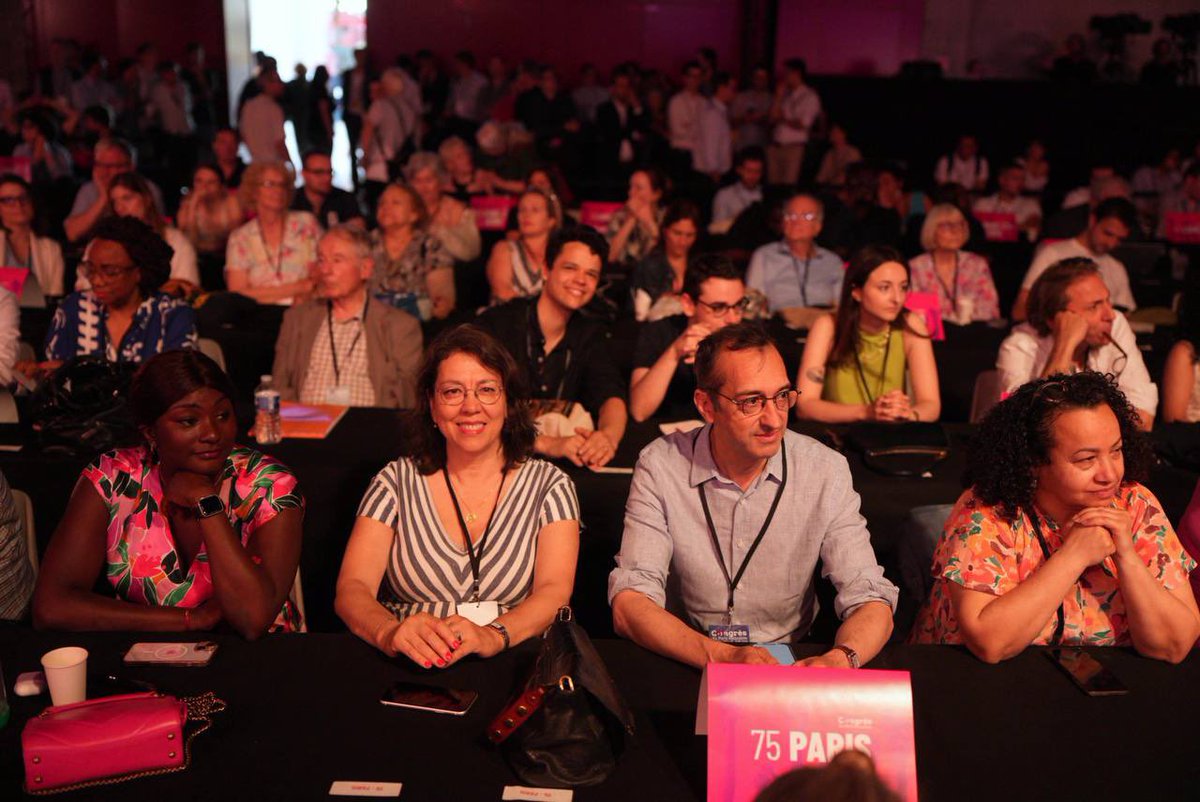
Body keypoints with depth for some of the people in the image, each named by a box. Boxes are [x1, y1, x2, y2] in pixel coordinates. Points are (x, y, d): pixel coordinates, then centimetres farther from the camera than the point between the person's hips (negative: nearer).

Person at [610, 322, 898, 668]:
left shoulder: (826, 471, -7)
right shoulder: (660, 467, -10)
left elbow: (872, 602, -8)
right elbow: (628, 606, -17)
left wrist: (840, 659, -31)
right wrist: (720, 656, -34)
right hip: (687, 663, -1)